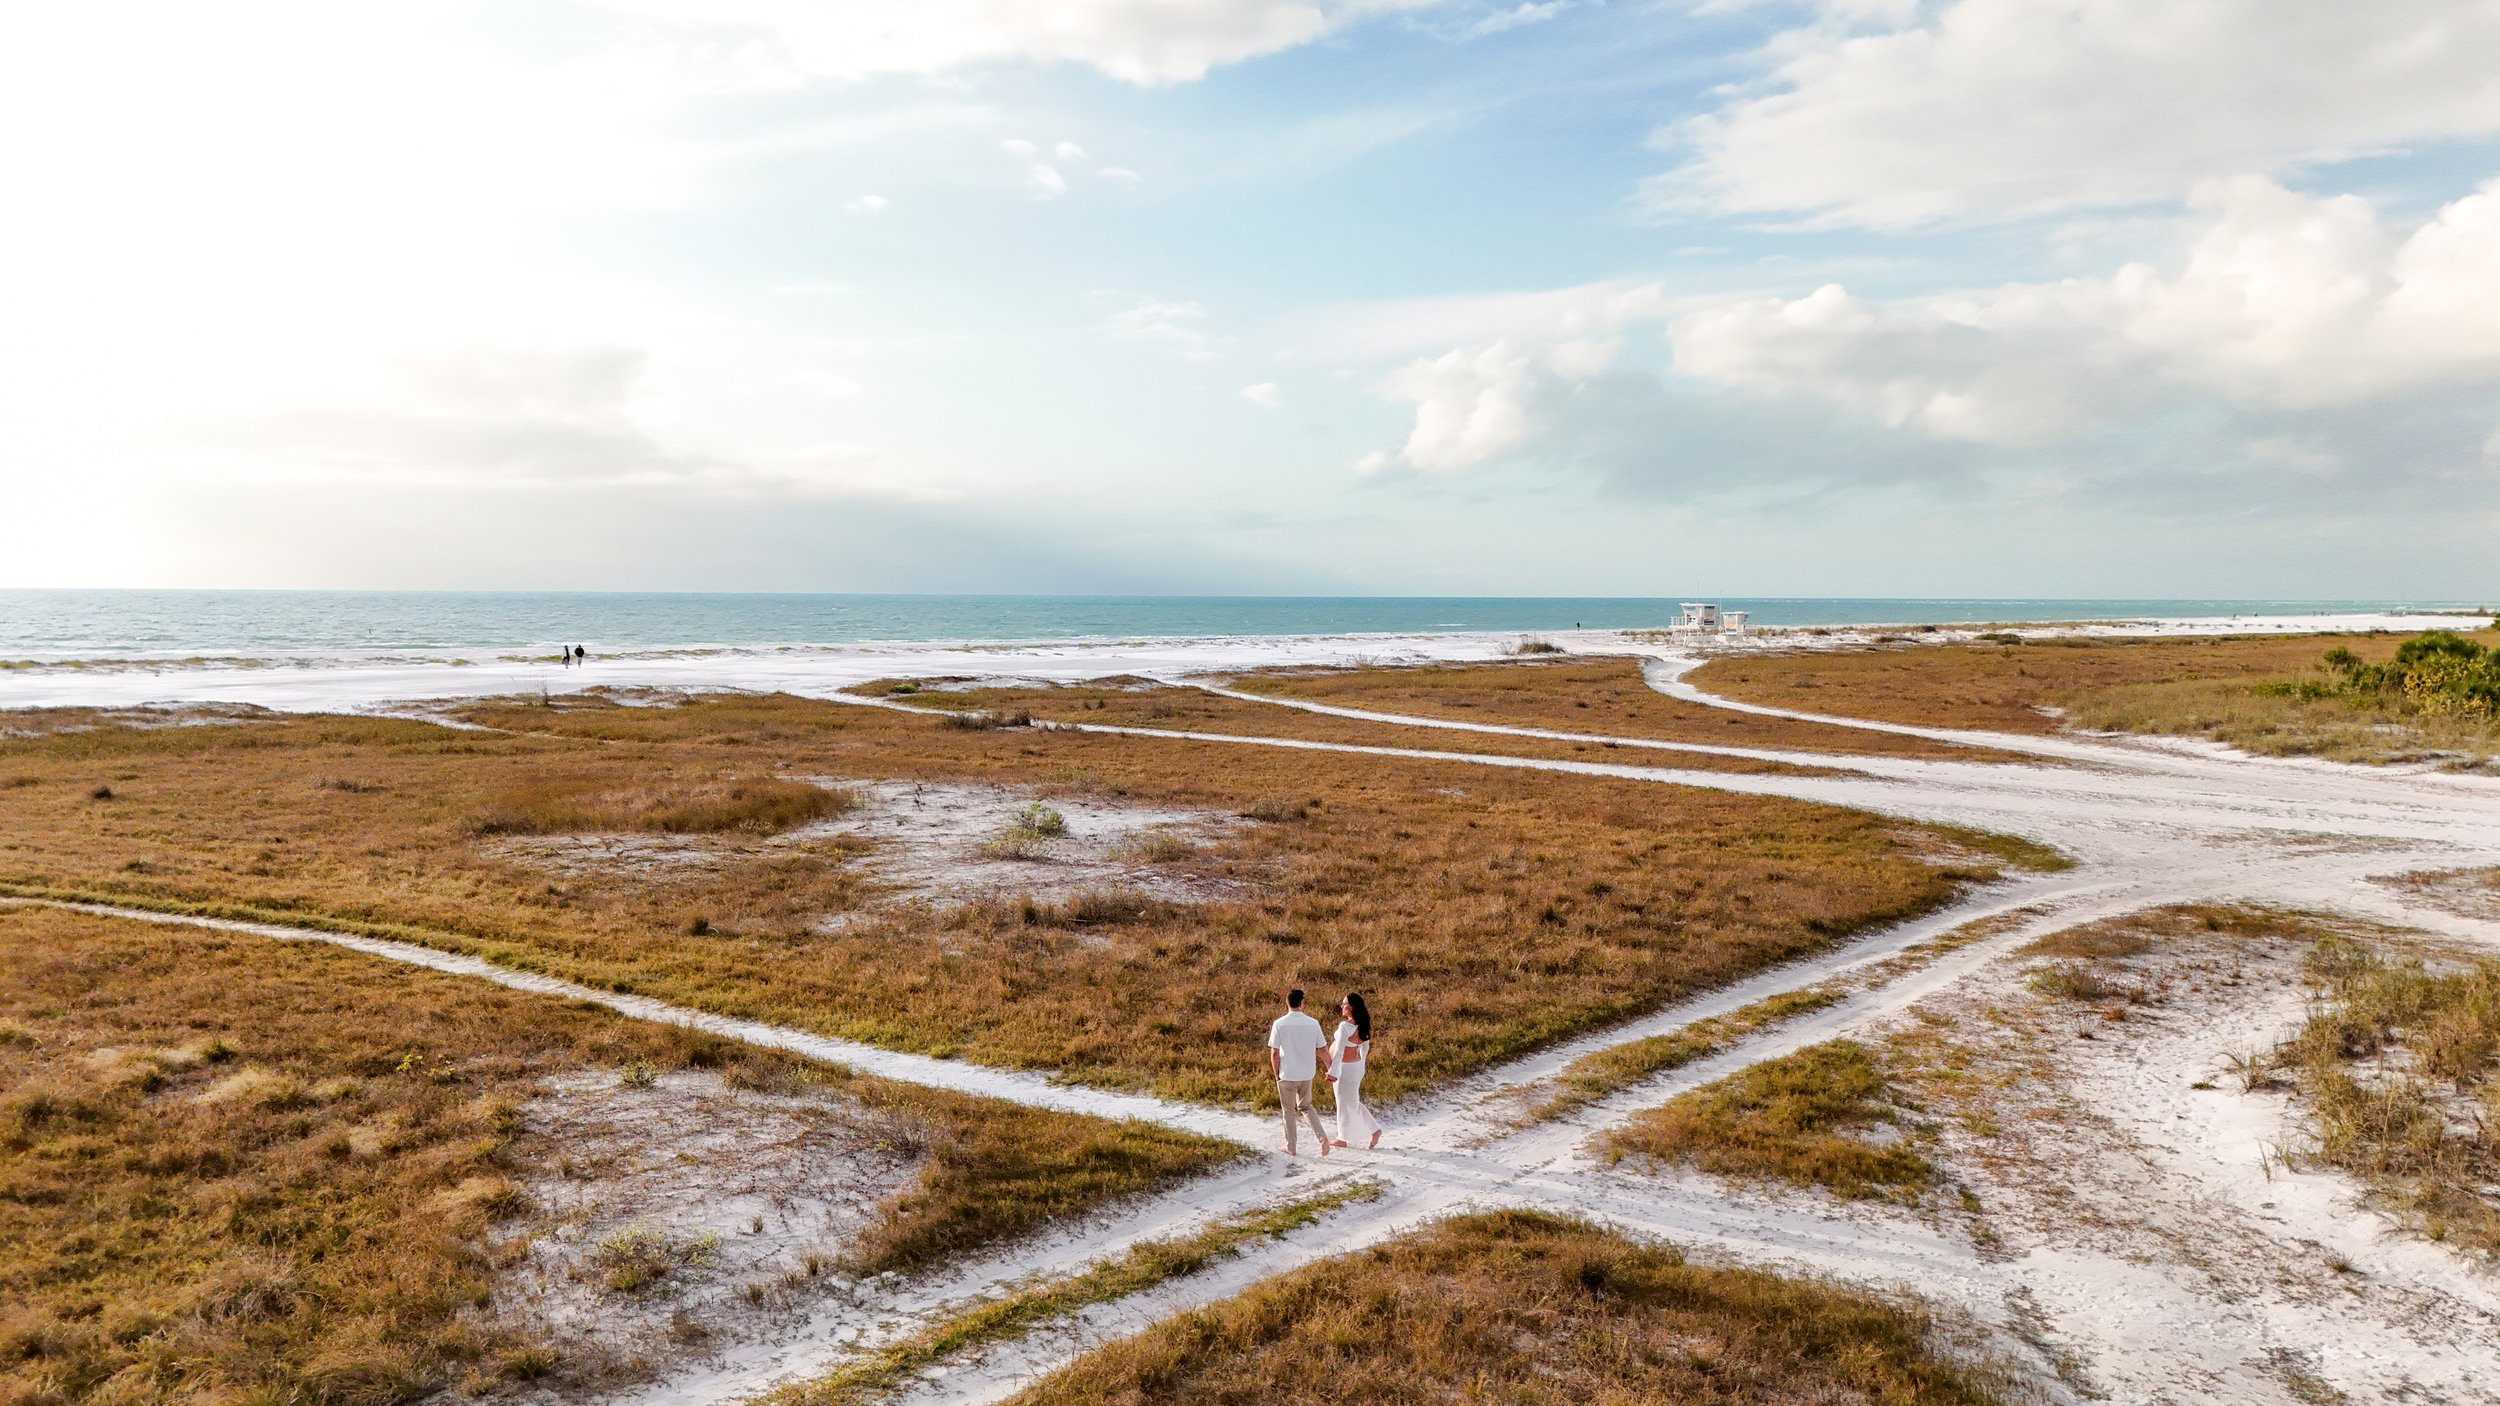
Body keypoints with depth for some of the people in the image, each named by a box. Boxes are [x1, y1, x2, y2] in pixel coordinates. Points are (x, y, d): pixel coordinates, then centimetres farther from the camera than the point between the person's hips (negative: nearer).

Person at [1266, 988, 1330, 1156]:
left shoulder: (1279, 1024, -12)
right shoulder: (1313, 1023, -5)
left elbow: (1274, 1053, -10)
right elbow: (1321, 1049, 0)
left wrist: (1276, 1073, 3)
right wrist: (1316, 1068, 15)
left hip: (1287, 1074, -3)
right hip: (1307, 1074, 3)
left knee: (1289, 1111, 14)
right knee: (1306, 1106, 21)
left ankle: (1291, 1147, 22)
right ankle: (1322, 1138, 4)